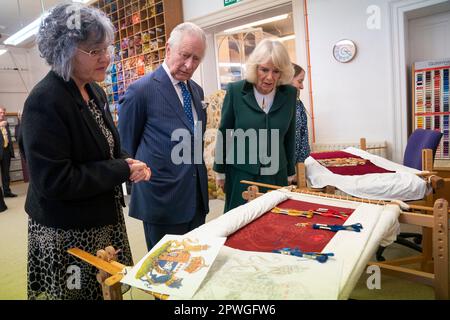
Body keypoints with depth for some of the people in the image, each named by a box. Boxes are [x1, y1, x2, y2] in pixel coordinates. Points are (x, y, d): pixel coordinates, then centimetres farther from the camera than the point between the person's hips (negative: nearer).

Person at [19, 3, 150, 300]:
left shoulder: (95, 92, 6)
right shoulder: (45, 102, -21)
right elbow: (54, 181, -25)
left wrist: (129, 162, -6)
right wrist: (123, 171, -21)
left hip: (103, 221, 8)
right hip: (66, 235, -7)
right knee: (80, 292, 11)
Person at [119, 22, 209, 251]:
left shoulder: (196, 90, 10)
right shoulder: (141, 91, -12)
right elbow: (126, 147, -4)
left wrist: (199, 171, 13)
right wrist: (139, 182, 3)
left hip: (197, 197, 7)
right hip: (162, 198, -6)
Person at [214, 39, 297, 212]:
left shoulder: (290, 93, -3)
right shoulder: (235, 91, -9)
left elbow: (289, 137, 6)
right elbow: (224, 133, -1)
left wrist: (290, 173, 11)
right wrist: (220, 171, 3)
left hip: (276, 175, 2)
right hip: (241, 175, -2)